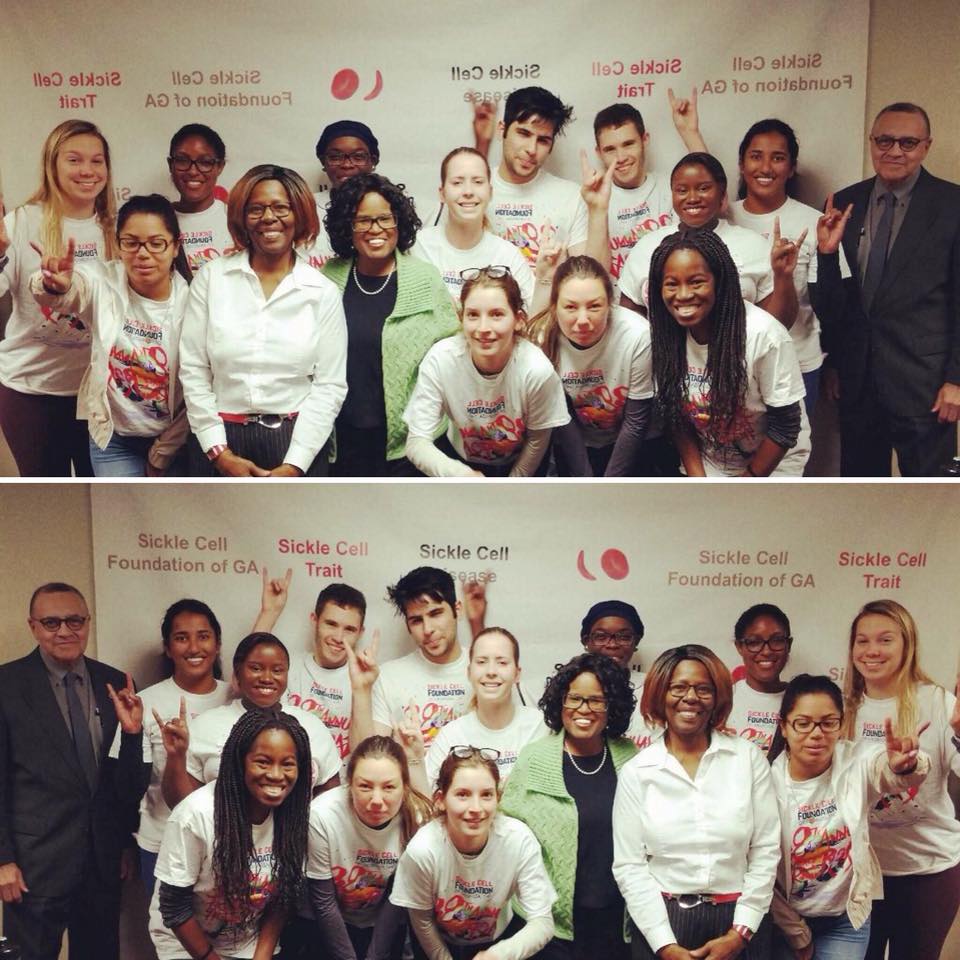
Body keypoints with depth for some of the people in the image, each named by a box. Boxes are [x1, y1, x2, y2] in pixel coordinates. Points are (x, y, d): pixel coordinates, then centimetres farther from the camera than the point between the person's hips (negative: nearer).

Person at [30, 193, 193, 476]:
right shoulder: (103, 281, -9)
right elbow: (71, 290, -33)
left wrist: (162, 455, -3)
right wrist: (54, 285, -56)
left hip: (173, 439, 0)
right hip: (114, 438, 1)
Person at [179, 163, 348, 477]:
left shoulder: (323, 292, 0)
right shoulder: (211, 278, 2)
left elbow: (330, 384, -3)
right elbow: (193, 371, -1)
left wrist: (294, 465, -11)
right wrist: (219, 452, -7)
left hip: (297, 442, 0)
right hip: (221, 442, 1)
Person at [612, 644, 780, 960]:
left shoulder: (749, 758, -1)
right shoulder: (636, 772, -3)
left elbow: (766, 851, -2)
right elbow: (629, 865, -4)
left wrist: (740, 932, -7)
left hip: (736, 920, 1)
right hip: (661, 920, 0)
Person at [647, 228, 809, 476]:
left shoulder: (764, 335, -27)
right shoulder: (665, 332, -13)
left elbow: (785, 426, -18)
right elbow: (675, 416, -2)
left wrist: (747, 480, -11)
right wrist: (697, 478, -7)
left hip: (771, 466, -4)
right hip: (705, 465, 4)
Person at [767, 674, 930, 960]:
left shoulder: (856, 763, -13)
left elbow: (889, 769, -36)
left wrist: (906, 764, -58)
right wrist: (796, 934, -2)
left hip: (847, 919, 1)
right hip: (785, 919, -1)